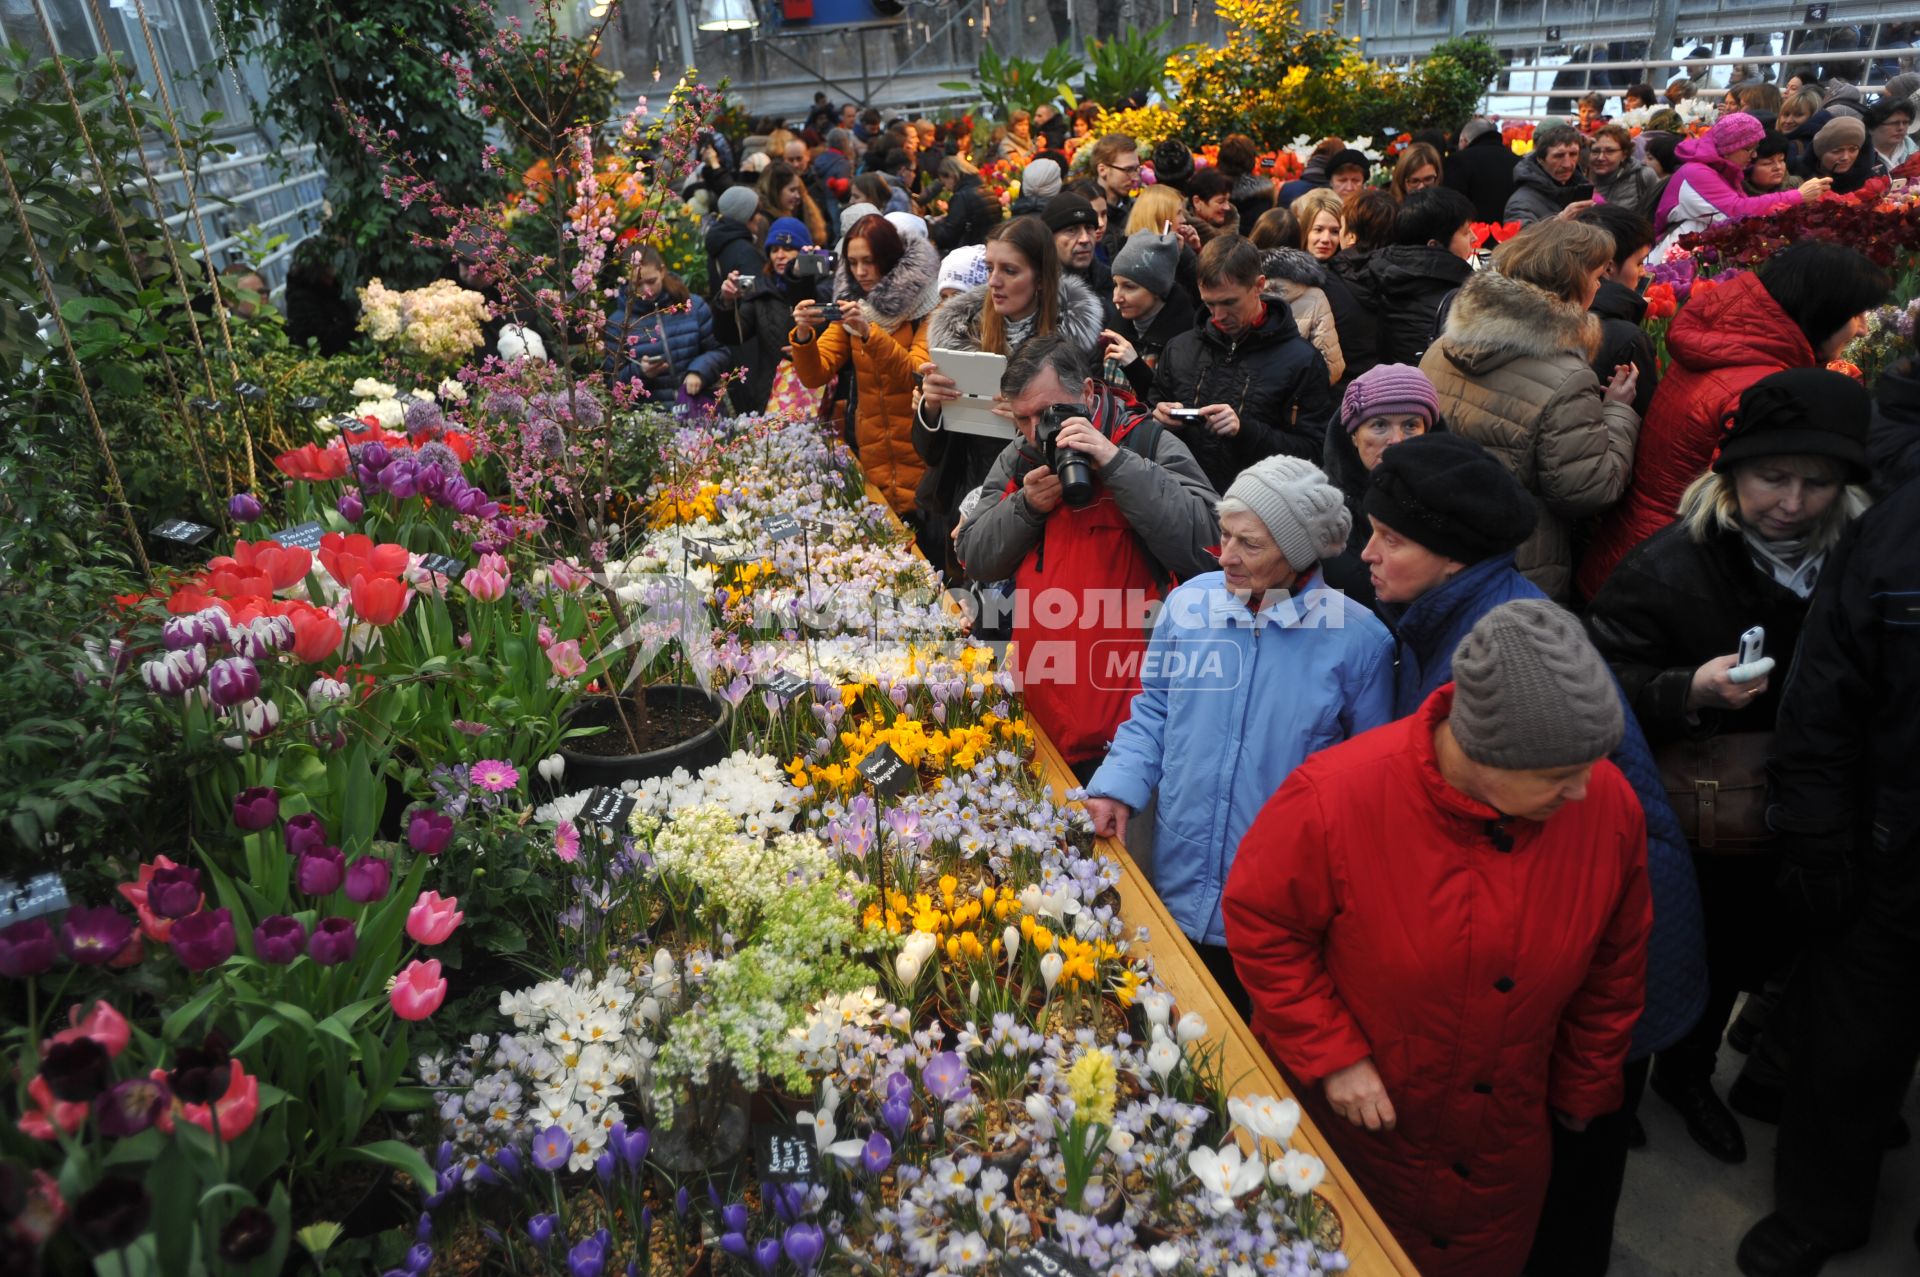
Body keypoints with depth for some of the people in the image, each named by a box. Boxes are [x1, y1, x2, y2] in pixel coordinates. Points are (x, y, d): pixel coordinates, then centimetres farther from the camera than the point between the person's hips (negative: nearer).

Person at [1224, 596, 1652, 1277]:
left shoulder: (1608, 803, -18)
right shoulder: (1336, 797, -30)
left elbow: (1613, 966, -1)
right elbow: (1258, 920, -15)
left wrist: (1583, 1093, 9)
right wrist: (1331, 1055, -17)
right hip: (1353, 1120, -3)